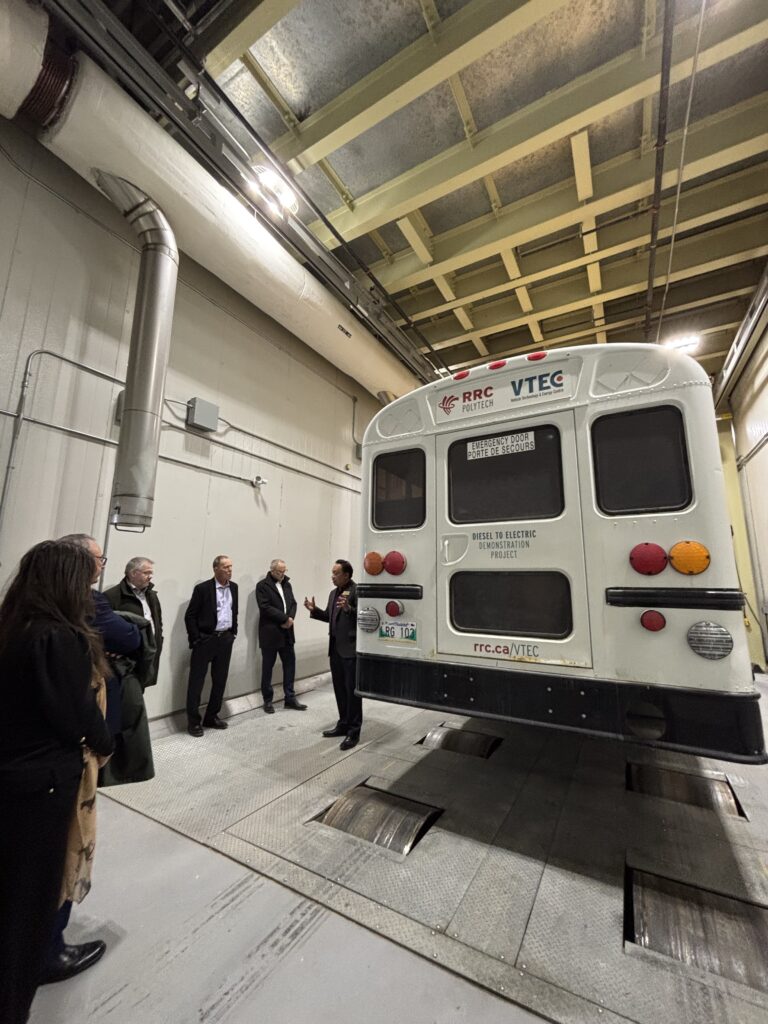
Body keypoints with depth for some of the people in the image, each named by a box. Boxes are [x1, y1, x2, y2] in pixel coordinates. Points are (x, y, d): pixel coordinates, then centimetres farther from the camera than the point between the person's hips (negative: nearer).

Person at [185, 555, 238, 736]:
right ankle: (193, 721, 18)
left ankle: (212, 716, 28)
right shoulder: (203, 588, -12)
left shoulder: (233, 587, 5)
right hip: (205, 639, -5)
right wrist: (196, 639, -11)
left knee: (220, 680, 13)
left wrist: (233, 632, 10)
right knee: (196, 681, 5)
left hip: (225, 639, 6)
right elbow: (190, 616, -9)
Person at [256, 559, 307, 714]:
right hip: (270, 633, -6)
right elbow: (265, 607, -18)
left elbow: (293, 603, 9)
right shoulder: (262, 585, -8)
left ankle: (290, 698, 20)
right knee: (267, 667, 7)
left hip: (286, 632, 6)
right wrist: (285, 618, -17)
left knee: (290, 665, 8)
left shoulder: (287, 584, 12)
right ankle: (268, 700, 21)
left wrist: (290, 618, -10)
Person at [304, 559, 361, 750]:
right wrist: (314, 610, 3)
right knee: (339, 689, 18)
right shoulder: (333, 593, 14)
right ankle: (343, 724, 32)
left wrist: (349, 609, -36)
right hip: (335, 648, 9)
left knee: (352, 690, 1)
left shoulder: (357, 591, -14)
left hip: (351, 649, -9)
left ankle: (354, 731, 13)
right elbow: (329, 617, 16)